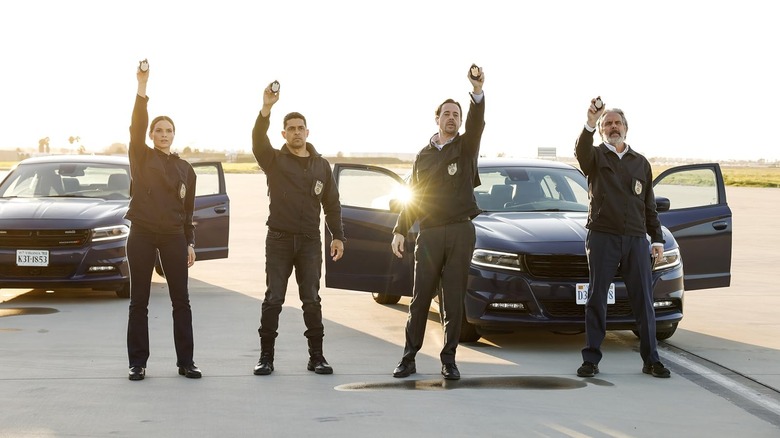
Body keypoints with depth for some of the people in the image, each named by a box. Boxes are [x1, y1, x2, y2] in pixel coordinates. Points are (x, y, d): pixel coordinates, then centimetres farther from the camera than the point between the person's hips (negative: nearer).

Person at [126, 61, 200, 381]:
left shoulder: (185, 169, 11)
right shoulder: (141, 158, 2)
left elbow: (188, 210, 14)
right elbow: (136, 127, -15)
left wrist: (189, 243, 9)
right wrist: (142, 89, -25)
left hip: (173, 237, 2)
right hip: (142, 234, -2)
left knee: (181, 300, 1)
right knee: (139, 301, 1)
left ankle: (185, 362, 7)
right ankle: (138, 363, 6)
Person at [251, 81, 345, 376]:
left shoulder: (321, 165, 11)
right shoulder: (274, 160, 3)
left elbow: (332, 204, 12)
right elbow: (258, 140, -18)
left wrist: (338, 236, 3)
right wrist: (266, 109, -34)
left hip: (310, 241, 2)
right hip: (279, 240, -2)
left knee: (312, 300, 2)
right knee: (273, 299, -2)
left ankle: (316, 357, 6)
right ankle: (266, 357, 2)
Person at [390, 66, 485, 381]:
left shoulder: (466, 147, 7)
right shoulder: (424, 155, 14)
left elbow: (476, 124, -15)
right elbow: (412, 197, 16)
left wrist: (478, 93, -32)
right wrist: (400, 231, 6)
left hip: (460, 232, -1)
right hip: (429, 234, 2)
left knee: (454, 300, 1)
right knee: (420, 298, 1)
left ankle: (449, 359, 7)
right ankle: (409, 357, 7)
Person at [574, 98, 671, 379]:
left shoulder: (641, 163, 17)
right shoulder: (595, 157, 6)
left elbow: (649, 206, 20)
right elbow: (581, 151, -20)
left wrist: (657, 239, 10)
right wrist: (590, 124, -39)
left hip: (636, 240, 3)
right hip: (602, 237, -3)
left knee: (643, 300, 2)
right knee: (597, 299, 0)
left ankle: (651, 360, 8)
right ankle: (591, 359, 4)